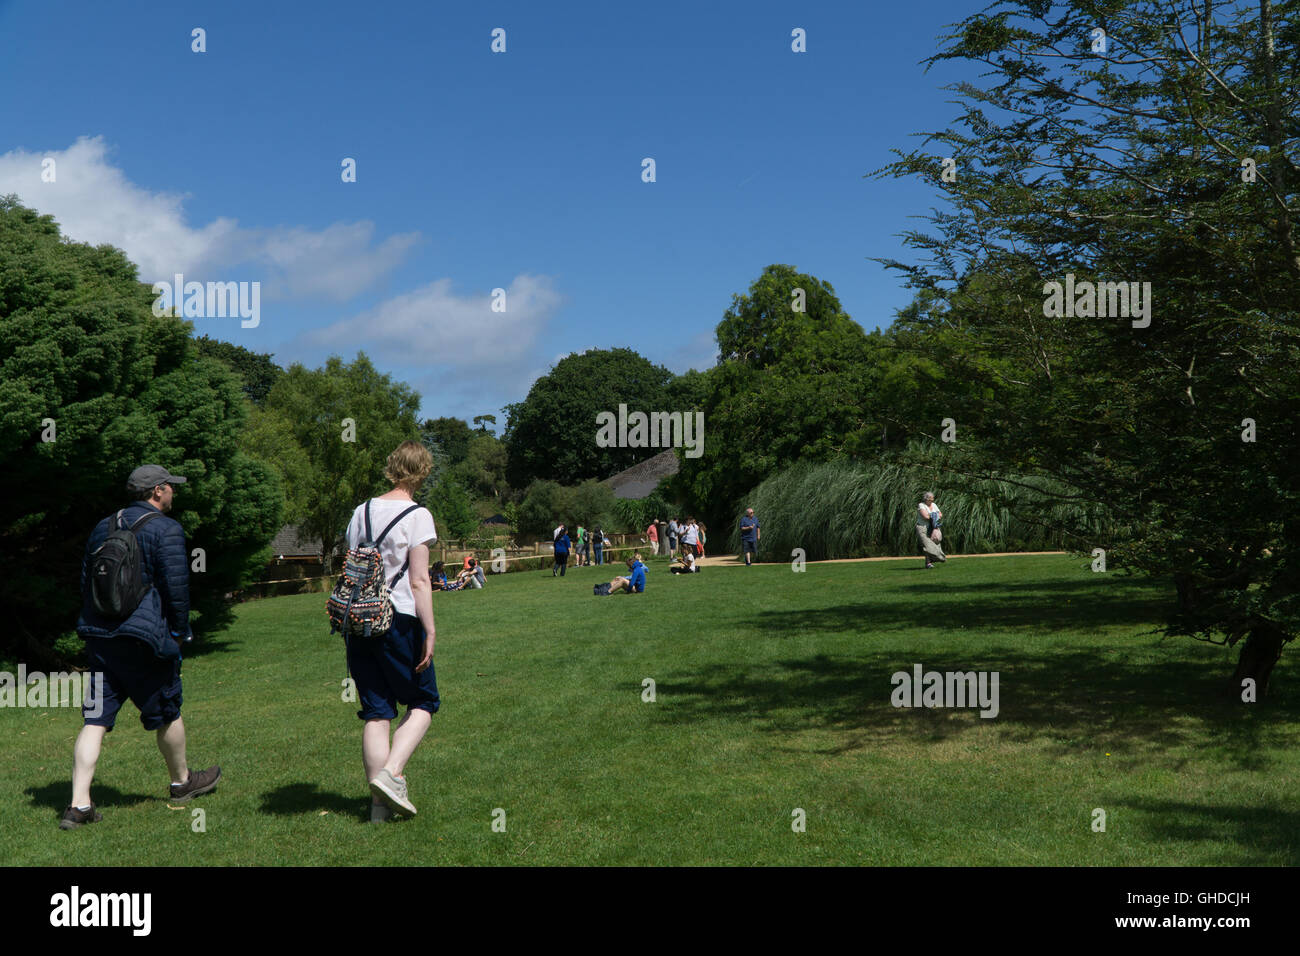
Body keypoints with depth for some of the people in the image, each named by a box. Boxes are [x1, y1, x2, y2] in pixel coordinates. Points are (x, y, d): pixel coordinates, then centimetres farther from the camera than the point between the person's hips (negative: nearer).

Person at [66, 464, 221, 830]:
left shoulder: (103, 528, 14)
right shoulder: (166, 530, -8)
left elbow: (85, 583, 19)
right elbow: (176, 587, -12)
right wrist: (179, 631, 1)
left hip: (98, 636, 6)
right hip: (143, 640, -6)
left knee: (95, 721, 4)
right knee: (167, 713, 13)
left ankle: (79, 804, -2)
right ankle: (182, 782, 30)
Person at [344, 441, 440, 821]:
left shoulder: (362, 511, 11)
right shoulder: (417, 515, -7)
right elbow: (419, 581, -12)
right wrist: (430, 631, -10)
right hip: (399, 620, -6)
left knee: (376, 712, 9)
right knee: (422, 703, 10)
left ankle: (379, 803, 8)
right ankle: (391, 773, -8)